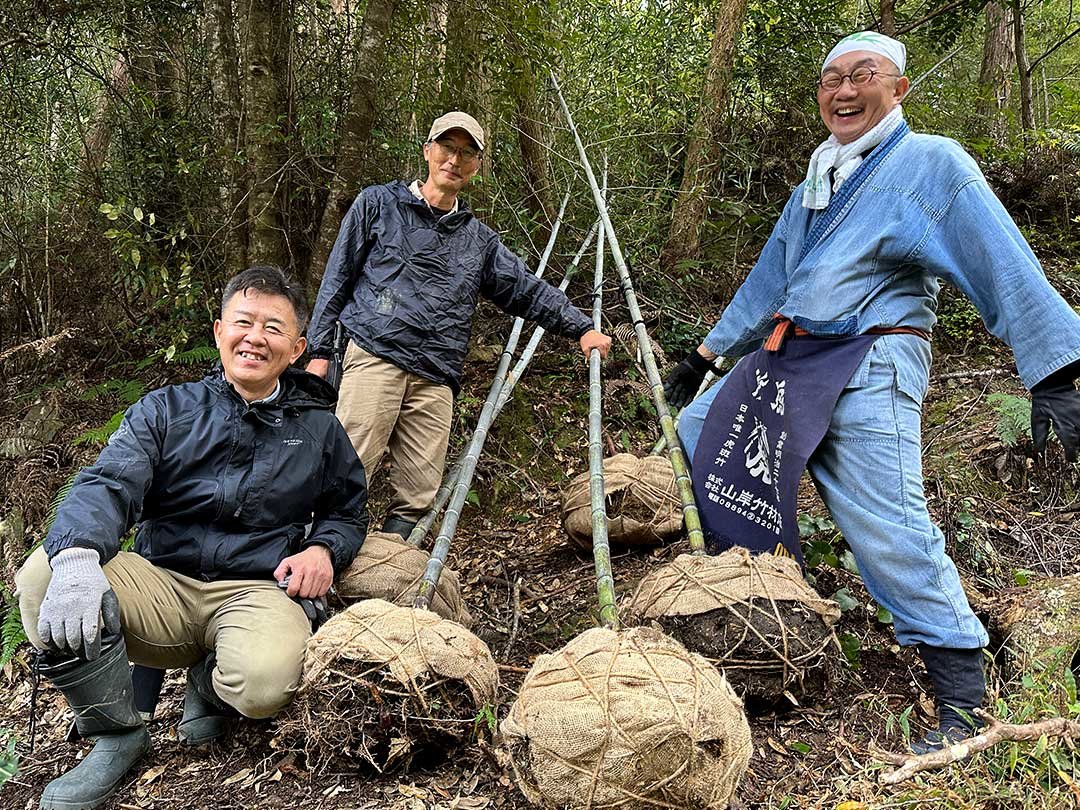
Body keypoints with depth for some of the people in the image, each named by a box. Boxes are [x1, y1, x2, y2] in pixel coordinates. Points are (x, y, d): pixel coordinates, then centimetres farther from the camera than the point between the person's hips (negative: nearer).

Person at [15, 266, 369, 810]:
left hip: (256, 591, -1)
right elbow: (107, 484, -10)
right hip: (161, 585, 1)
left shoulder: (318, 429, 10)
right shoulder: (166, 410, 7)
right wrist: (77, 556, -33)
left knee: (264, 684, -35)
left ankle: (209, 689, 8)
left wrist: (323, 550, -4)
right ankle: (117, 734, -6)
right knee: (41, 576, -26)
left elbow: (348, 512, 21)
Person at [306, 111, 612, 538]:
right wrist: (319, 351, 4)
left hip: (435, 379, 4)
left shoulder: (478, 239, 23)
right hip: (374, 358, -4)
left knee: (417, 499, -2)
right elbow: (337, 278, 11)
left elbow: (527, 288, 21)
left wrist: (581, 327, 10)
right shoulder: (378, 203, 13)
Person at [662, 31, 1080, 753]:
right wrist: (705, 355, 28)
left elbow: (1007, 266, -14)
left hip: (869, 371, -8)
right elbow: (767, 282, 27)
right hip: (783, 363, 8)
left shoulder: (932, 164, -4)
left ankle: (962, 697, 1)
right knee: (693, 436, 15)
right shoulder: (813, 188, 20)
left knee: (889, 531, -14)